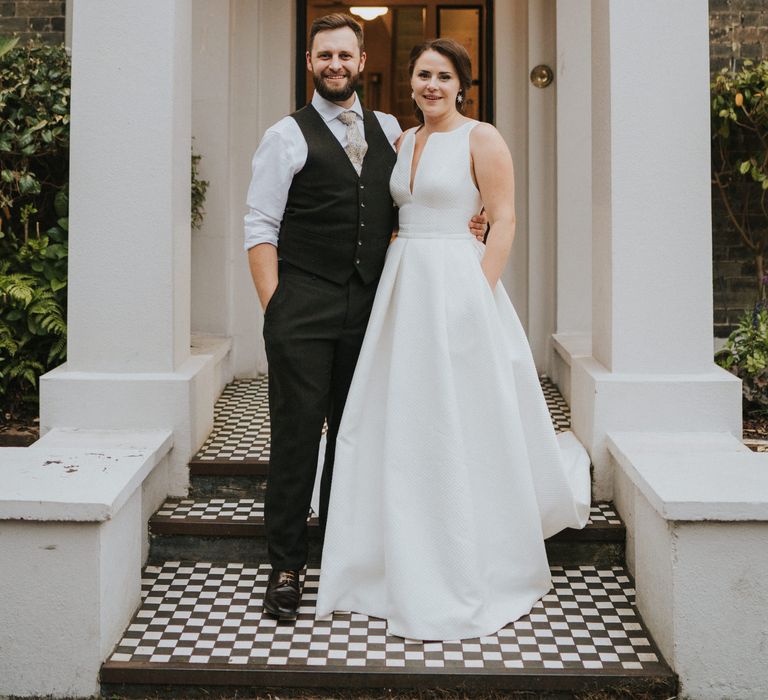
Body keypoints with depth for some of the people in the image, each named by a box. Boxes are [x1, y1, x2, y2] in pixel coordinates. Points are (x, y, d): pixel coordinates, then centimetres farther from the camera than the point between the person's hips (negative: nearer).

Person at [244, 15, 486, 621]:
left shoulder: (390, 132, 15)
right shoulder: (287, 136, 1)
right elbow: (260, 229, -3)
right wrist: (275, 309, -12)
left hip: (367, 309, 5)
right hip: (303, 311, -4)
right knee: (296, 435, -4)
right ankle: (286, 567, 6)